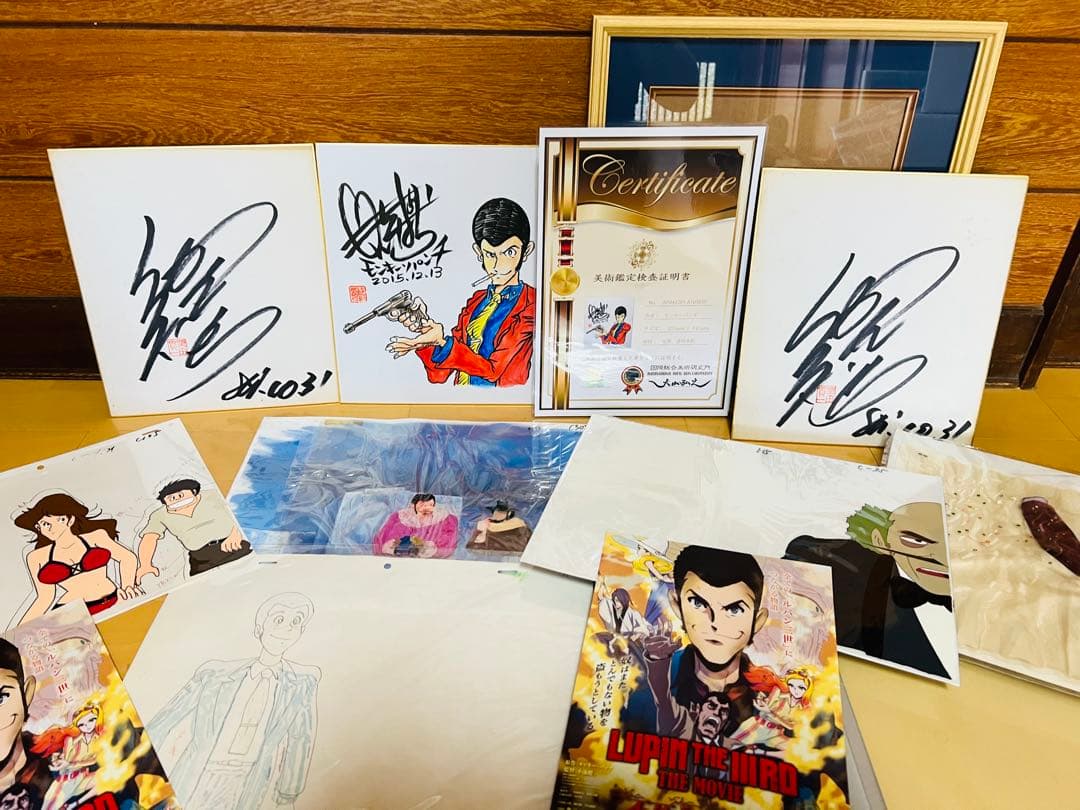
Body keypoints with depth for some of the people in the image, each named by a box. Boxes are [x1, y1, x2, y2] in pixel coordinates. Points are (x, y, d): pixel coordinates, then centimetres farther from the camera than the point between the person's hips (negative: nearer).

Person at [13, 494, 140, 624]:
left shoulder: (95, 537, 11)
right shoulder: (38, 557, 15)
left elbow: (127, 557, 9)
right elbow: (44, 598, 16)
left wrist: (127, 587, -7)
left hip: (114, 604, -2)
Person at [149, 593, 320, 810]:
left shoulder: (302, 684, -10)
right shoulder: (218, 674, -11)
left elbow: (300, 741, 0)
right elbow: (171, 714, -2)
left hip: (242, 791, 0)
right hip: (193, 781, 0)